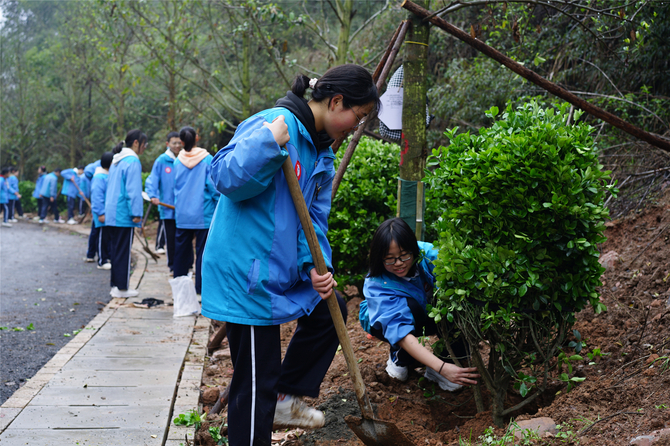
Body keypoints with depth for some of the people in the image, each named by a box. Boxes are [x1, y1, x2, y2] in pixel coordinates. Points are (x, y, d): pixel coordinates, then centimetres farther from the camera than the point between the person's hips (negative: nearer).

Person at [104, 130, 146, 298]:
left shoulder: (116, 161, 17)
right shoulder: (133, 161, -12)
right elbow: (133, 190, -17)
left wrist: (105, 212, 24)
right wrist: (136, 213, -15)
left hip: (111, 214, 9)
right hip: (123, 215, -9)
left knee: (116, 250, 14)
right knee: (123, 252, -3)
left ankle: (115, 284, 18)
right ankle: (121, 288, 1)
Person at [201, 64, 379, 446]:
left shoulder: (321, 151, 12)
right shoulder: (275, 124, -17)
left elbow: (315, 217, 11)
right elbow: (227, 178, -25)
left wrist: (315, 266, -4)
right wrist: (269, 141, -36)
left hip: (283, 268, 10)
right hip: (248, 272, -10)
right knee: (257, 380, -3)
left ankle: (286, 398, 30)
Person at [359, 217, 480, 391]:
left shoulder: (427, 254, -29)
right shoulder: (377, 284, -35)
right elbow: (399, 330, -44)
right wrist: (441, 368, -56)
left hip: (424, 317, 3)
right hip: (382, 322, -2)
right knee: (409, 306, -36)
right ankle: (399, 356, -8)